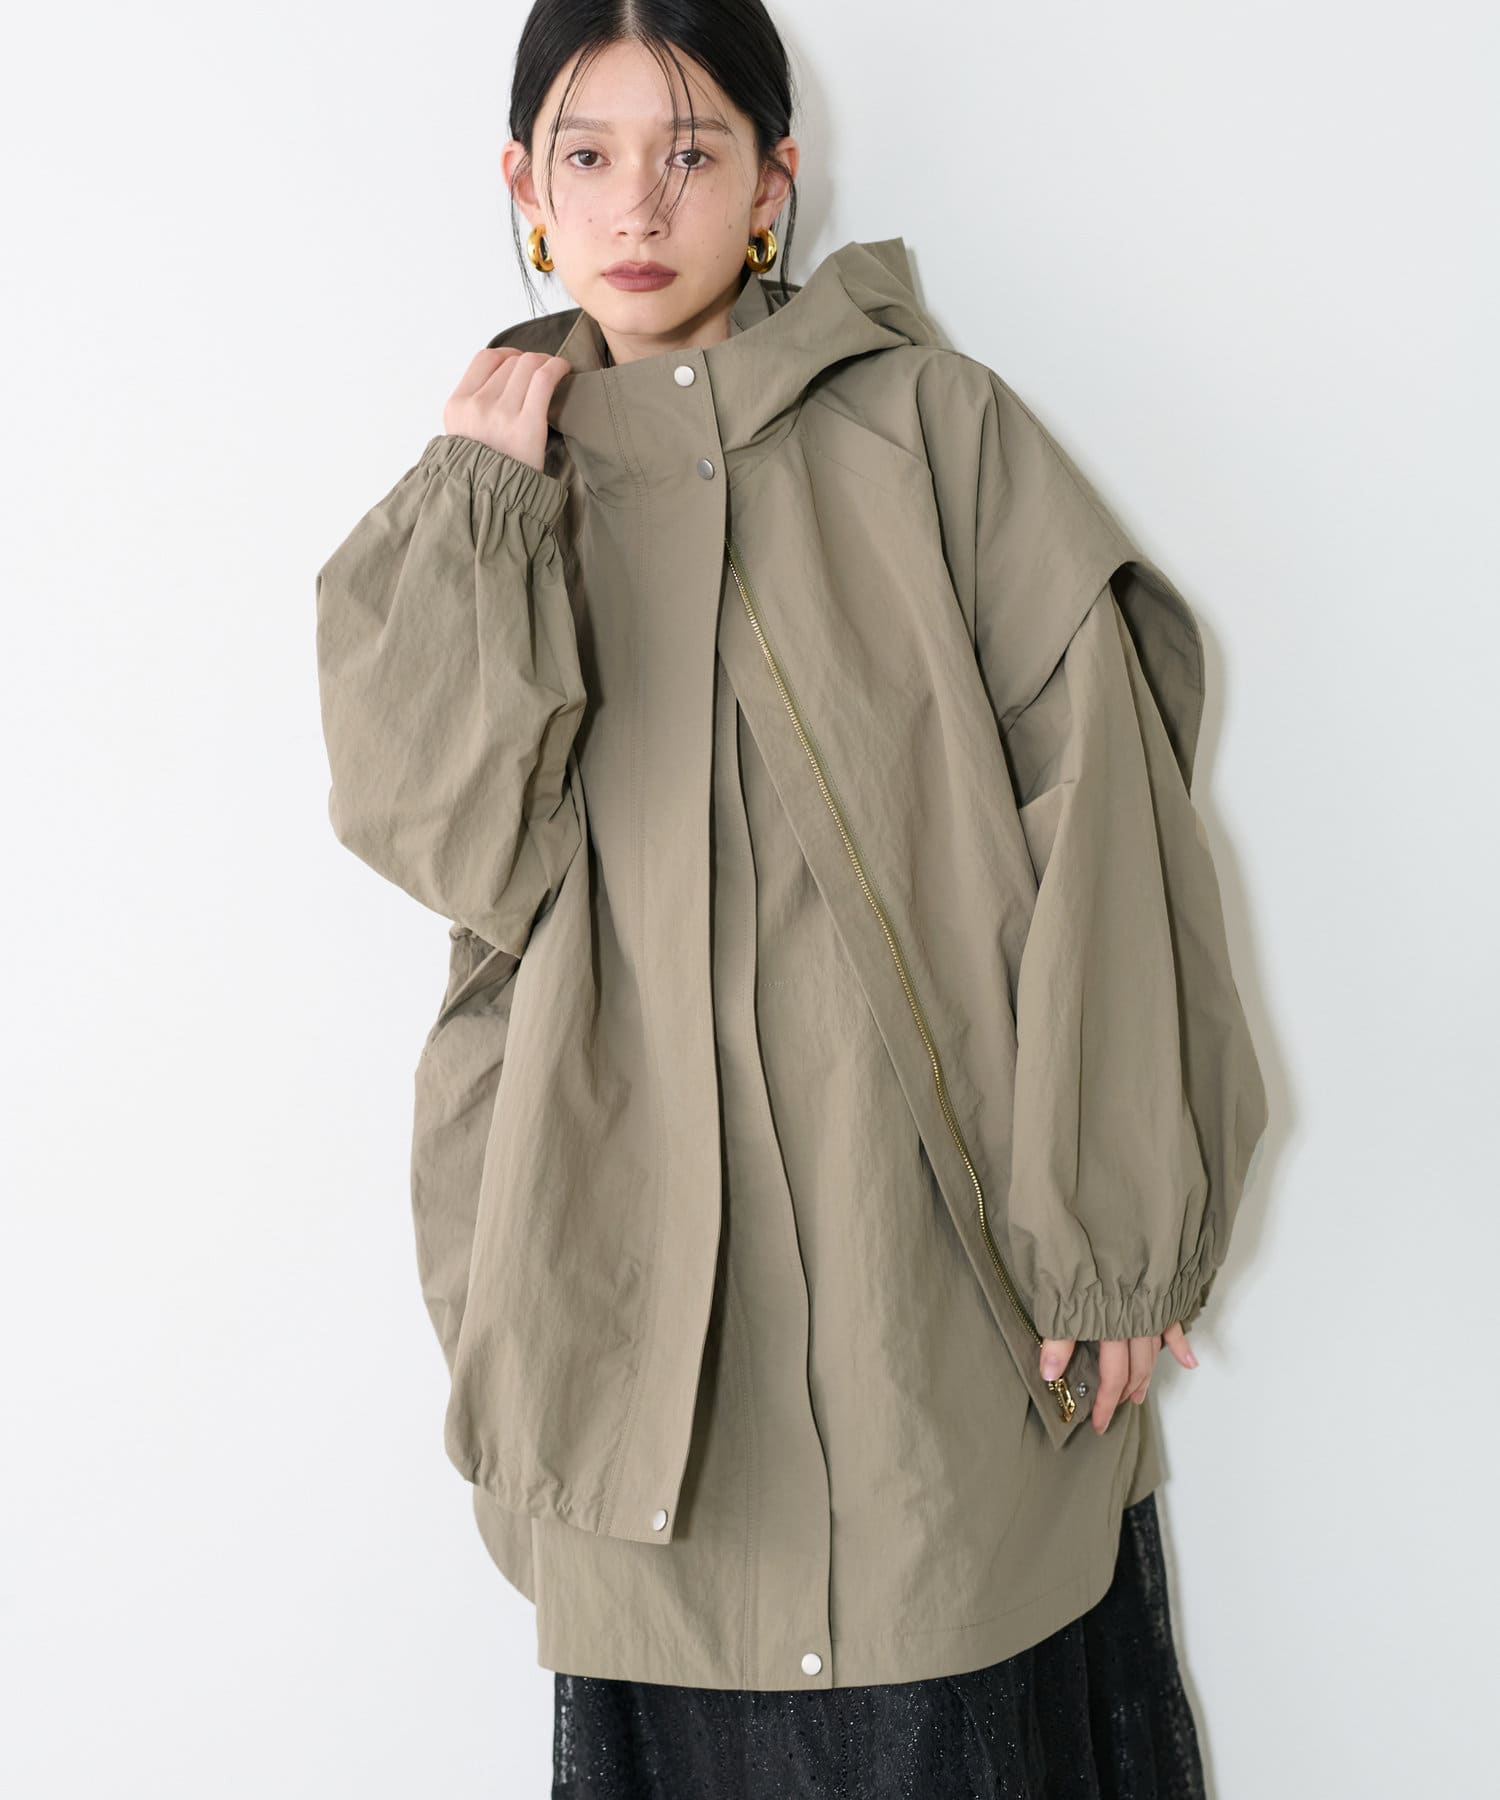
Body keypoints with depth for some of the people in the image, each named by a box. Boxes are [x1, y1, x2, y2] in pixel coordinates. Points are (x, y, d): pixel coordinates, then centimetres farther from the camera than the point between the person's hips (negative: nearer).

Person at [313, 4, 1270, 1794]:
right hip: (650, 1259, 2)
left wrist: (1109, 1227, -8)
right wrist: (485, 501, -7)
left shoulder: (929, 427, 0)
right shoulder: (490, 499, 9)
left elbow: (1096, 810, -5)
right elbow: (452, 843, -5)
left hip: (938, 1235, -1)